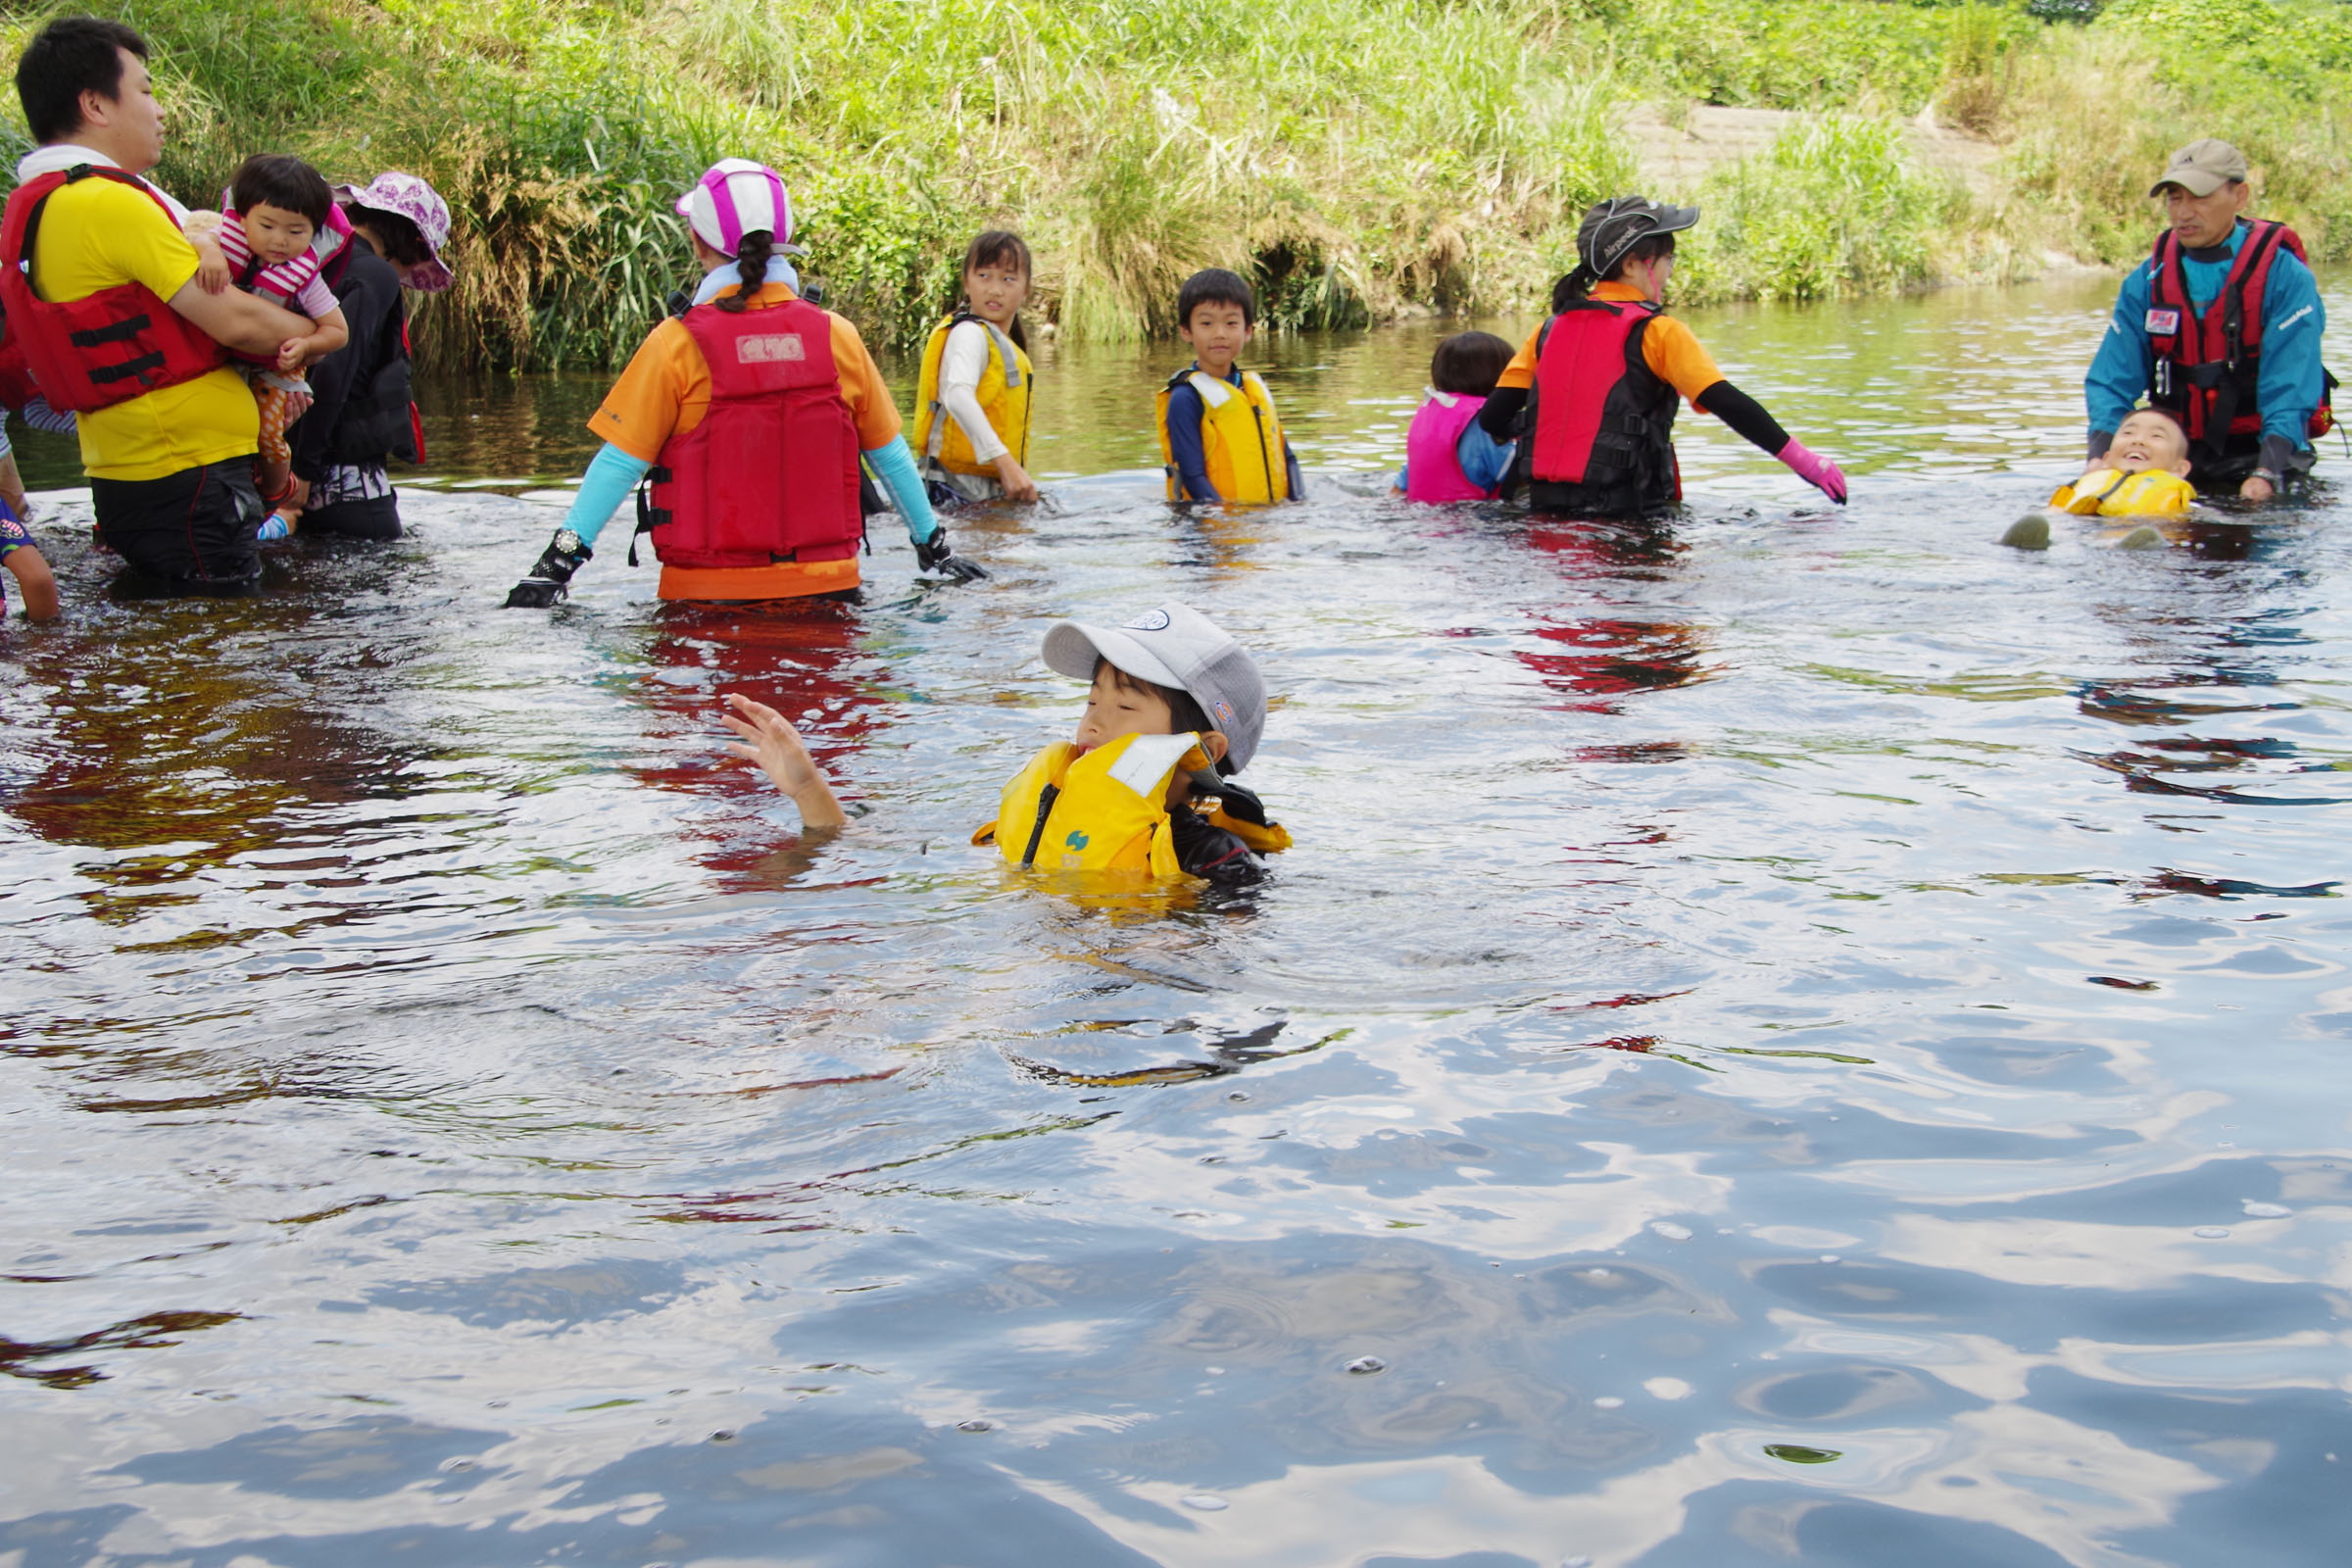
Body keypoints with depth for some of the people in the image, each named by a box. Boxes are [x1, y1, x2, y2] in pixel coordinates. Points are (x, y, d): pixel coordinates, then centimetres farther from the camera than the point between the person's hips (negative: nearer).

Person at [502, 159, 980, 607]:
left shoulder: (677, 344, -7)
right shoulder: (837, 336, 2)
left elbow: (619, 463, -7)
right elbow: (890, 455, 12)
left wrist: (557, 562, -1)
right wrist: (933, 545, 24)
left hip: (708, 595, -2)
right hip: (824, 585, 3)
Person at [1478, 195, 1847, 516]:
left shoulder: (1551, 329, 12)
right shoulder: (1656, 332, -3)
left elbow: (1493, 418, 9)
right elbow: (1727, 403, -11)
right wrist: (1802, 460, -6)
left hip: (1546, 509, 6)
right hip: (1624, 509, -6)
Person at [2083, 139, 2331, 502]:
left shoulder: (2285, 277, -9)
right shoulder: (2147, 281, 4)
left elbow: (2291, 386, -16)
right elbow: (2113, 378, 1)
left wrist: (2267, 474, -29)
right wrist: (2100, 453, -17)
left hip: (2256, 454, -3)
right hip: (2176, 454, 3)